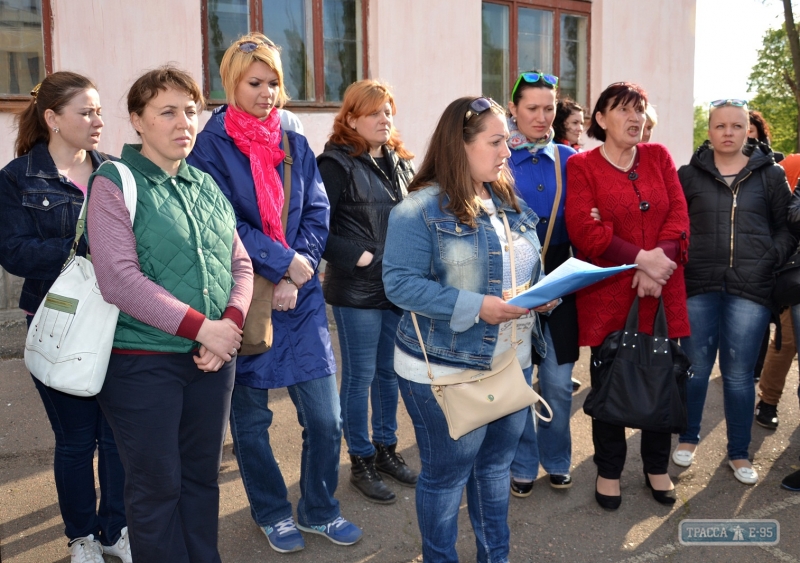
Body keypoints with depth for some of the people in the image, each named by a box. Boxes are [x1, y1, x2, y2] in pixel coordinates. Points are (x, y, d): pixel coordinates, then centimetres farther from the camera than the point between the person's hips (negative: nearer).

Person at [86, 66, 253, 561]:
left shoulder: (207, 186, 10)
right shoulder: (114, 184, -7)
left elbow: (240, 264, 10)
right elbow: (119, 279, -18)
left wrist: (231, 323, -9)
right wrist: (202, 327, -18)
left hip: (213, 357, 5)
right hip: (143, 362, -5)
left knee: (202, 477, 16)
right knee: (158, 487, 6)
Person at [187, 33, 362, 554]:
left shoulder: (296, 146, 9)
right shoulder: (210, 146, -4)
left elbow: (317, 216, 2)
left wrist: (296, 279, -10)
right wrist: (283, 263, -15)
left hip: (301, 298, 4)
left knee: (326, 419, 4)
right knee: (251, 420, 11)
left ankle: (319, 510, 27)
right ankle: (273, 513, 33)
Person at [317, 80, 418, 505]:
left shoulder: (400, 163, 11)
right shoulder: (337, 163, -10)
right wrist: (355, 256, -18)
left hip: (399, 286, 6)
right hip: (357, 290, -6)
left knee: (389, 371, 16)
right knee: (360, 376, 5)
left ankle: (386, 449, 32)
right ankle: (361, 462, 19)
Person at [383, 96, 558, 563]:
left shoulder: (510, 203, 9)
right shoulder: (421, 208, -15)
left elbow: (530, 269, 19)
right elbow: (401, 283, -20)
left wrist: (546, 294, -4)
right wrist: (476, 307, -26)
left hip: (513, 362, 7)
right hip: (447, 370, -7)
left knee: (497, 464, 20)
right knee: (447, 472, 8)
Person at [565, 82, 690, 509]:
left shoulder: (659, 157, 11)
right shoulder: (581, 166, -1)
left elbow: (679, 214, 2)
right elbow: (582, 229, -13)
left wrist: (659, 264, -14)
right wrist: (641, 259, -17)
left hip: (661, 292, 4)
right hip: (607, 296, -3)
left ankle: (657, 467, 32)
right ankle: (609, 470, 26)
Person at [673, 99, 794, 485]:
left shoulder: (770, 175, 7)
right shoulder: (689, 175, 5)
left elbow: (786, 227, 8)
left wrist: (771, 261, -5)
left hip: (750, 289, 0)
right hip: (698, 286, 0)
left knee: (738, 373, 6)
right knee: (695, 367, 9)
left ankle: (739, 452, 22)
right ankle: (688, 438, 29)